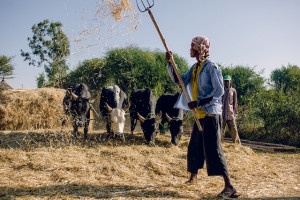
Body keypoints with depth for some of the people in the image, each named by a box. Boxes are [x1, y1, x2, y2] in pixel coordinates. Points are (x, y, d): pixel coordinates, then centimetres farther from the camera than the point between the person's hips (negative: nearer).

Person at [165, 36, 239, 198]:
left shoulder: (211, 67, -10)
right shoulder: (195, 67, 15)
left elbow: (219, 91, -17)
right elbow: (178, 80, 19)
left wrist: (198, 102, -19)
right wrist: (170, 63, 7)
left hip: (211, 113, -8)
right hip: (200, 114, 9)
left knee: (213, 148, -15)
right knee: (195, 147, 16)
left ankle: (229, 186, -15)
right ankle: (193, 177, 35)